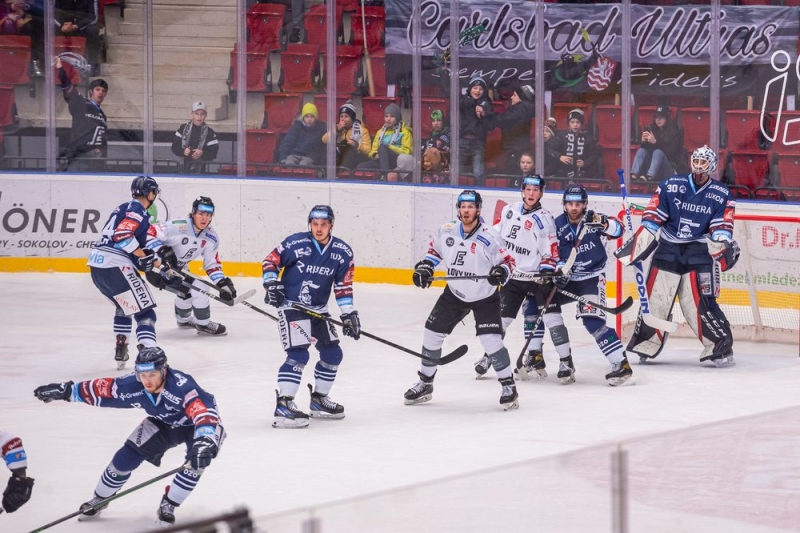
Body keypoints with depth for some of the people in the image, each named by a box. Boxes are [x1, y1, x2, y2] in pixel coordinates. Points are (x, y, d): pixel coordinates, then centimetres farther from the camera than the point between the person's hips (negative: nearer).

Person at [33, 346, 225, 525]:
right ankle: (99, 500, 23)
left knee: (197, 461, -29)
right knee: (126, 457, -3)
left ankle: (167, 507, -7)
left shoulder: (181, 386, -43)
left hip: (194, 425, -4)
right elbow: (102, 389, -14)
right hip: (163, 423, 4)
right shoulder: (133, 386, -27)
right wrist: (66, 391, -13)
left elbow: (204, 410, -55)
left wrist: (204, 442, -71)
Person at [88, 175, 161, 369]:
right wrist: (144, 256, -12)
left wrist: (151, 259, 19)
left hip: (97, 266, 9)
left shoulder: (123, 208, 23)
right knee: (144, 310, -9)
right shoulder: (138, 210, -7)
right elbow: (122, 235, -21)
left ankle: (120, 351, 29)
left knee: (124, 305, 30)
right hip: (116, 267, -9)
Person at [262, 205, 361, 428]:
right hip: (291, 305, -6)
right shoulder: (295, 243, -14)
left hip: (318, 309, 6)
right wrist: (272, 284, -16)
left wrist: (349, 314, -1)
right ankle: (283, 405, -22)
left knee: (332, 354, 9)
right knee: (298, 354, -20)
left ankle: (319, 400, 27)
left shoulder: (343, 253, -2)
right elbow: (270, 261, -3)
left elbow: (343, 286, 4)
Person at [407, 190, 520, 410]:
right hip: (455, 294, 5)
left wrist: (501, 272, -35)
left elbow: (507, 261, -14)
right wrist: (425, 266, -3)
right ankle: (425, 384, 24)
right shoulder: (446, 232, -10)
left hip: (485, 297, -5)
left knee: (491, 340, -18)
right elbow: (435, 249, 11)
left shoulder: (489, 238, -23)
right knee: (432, 334, 7)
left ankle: (508, 386, -2)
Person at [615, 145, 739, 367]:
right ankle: (644, 344, 16)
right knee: (654, 299, 1)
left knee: (700, 303, -13)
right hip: (667, 250, 2)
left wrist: (723, 245, -19)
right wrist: (638, 244, -2)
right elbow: (652, 217, 2)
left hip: (699, 253, -2)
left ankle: (721, 347, -5)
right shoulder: (670, 185, 2)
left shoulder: (721, 195, 2)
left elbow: (722, 227, 0)